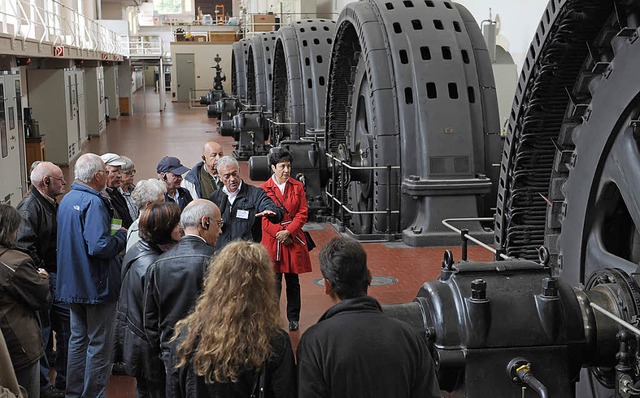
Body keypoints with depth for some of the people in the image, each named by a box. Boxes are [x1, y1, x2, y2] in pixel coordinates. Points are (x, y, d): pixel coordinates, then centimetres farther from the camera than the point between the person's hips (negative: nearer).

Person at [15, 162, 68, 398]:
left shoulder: (53, 205, 13)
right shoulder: (29, 207, -18)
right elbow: (25, 247, -27)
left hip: (57, 277, 9)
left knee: (67, 327, 14)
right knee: (41, 335, 2)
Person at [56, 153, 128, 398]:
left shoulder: (67, 200, 8)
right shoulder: (93, 203, -21)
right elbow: (100, 247, -29)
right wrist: (121, 236, -12)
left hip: (73, 284, 9)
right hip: (96, 285, -9)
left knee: (78, 339, 19)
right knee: (99, 344, 2)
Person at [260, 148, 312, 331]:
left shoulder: (297, 186, 5)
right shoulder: (264, 189, -1)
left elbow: (303, 213, 1)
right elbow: (264, 219, -3)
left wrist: (288, 231, -11)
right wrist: (279, 234, -12)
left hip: (294, 239, 2)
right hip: (272, 240, -2)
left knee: (293, 281, 9)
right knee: (274, 282, -1)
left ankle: (293, 318, 19)